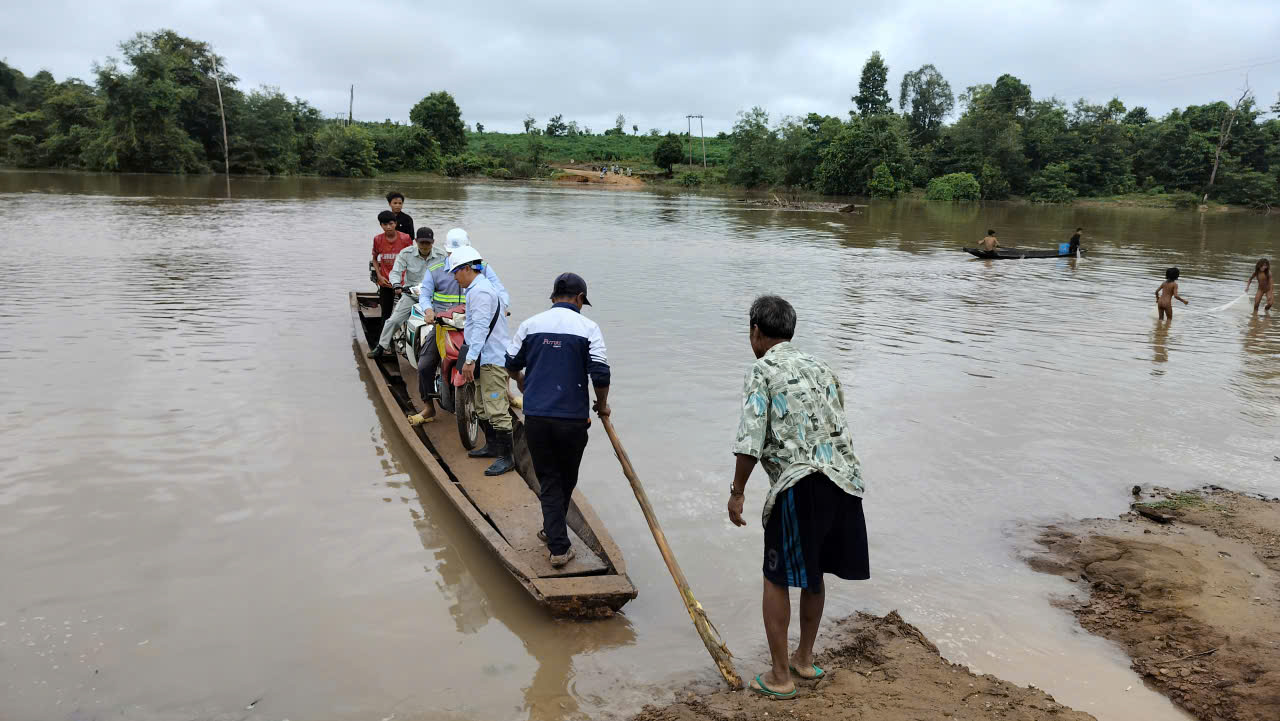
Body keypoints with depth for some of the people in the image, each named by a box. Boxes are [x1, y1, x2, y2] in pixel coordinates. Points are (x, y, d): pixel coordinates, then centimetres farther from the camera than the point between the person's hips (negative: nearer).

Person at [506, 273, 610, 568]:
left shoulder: (530, 324, 4)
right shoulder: (588, 327, -5)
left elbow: (512, 364, 13)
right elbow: (601, 374, -11)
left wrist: (522, 382, 35)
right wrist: (602, 405, 7)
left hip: (535, 415, 2)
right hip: (572, 417, -2)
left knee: (548, 479, 11)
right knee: (567, 479, 19)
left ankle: (558, 546, 6)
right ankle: (553, 532, 35)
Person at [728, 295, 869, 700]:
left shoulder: (763, 370, -2)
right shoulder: (819, 367, 18)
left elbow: (750, 440, -10)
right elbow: (840, 427, 14)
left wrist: (737, 493, -2)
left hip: (800, 485, -7)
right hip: (844, 481, 7)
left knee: (777, 579, 7)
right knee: (812, 573, 22)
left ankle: (779, 678, 14)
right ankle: (804, 660, 35)